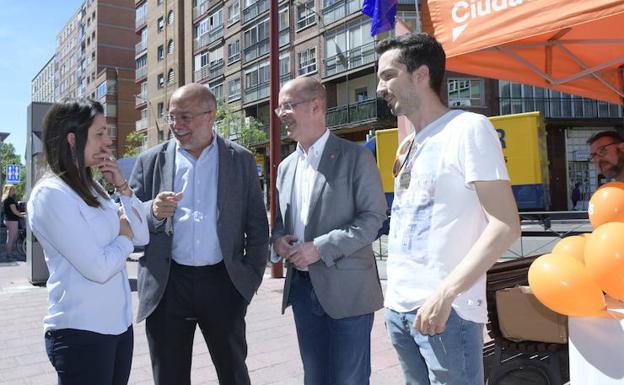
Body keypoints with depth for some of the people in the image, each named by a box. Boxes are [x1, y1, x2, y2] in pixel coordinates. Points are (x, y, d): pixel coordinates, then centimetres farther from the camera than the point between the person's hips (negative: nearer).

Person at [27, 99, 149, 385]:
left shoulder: (91, 189, 9)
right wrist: (124, 236, -3)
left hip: (118, 324, 8)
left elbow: (142, 236, 8)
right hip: (81, 332, -8)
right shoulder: (51, 194, -16)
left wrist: (122, 187, -2)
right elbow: (98, 268, -22)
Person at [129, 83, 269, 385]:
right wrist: (153, 212, -16)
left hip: (223, 283, 0)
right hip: (166, 285, 1)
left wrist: (252, 276, 0)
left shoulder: (241, 160, 4)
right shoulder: (150, 161, 5)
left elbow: (257, 225, 6)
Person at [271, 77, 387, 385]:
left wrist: (321, 248, -19)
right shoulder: (286, 166, 13)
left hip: (346, 288, -6)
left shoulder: (355, 157, -7)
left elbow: (373, 218, -13)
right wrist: (277, 239, -4)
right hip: (301, 287, 6)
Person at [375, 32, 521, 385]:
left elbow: (506, 226, -16)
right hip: (399, 305, 7)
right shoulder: (409, 144, 13)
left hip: (445, 309, -7)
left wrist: (445, 294, -22)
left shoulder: (469, 128, -9)